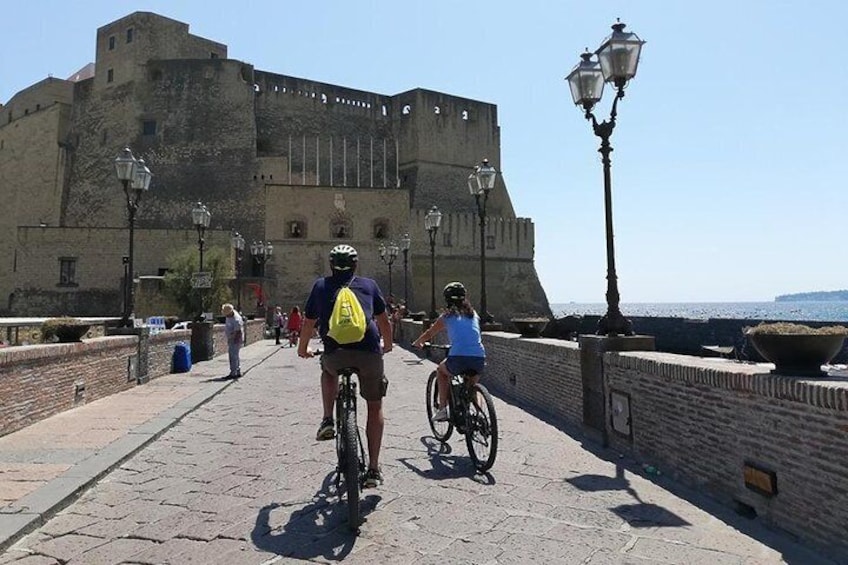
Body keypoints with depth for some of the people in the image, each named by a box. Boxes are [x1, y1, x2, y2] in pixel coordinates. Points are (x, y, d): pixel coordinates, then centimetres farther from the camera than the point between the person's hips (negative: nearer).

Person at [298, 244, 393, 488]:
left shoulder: (321, 285, 20)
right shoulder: (369, 284, 21)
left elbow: (308, 324, 27)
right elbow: (384, 322, 28)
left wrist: (302, 350, 44)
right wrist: (388, 345, 46)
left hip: (336, 353, 0)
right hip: (369, 352, 0)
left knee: (328, 370, 37)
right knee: (375, 407, 19)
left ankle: (328, 421, 21)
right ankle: (373, 469, 19)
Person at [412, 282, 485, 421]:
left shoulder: (447, 315, 12)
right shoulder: (473, 314, 22)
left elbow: (429, 334, 25)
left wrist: (417, 342, 45)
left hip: (458, 358, -3)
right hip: (479, 359, 3)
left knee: (441, 370, 30)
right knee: (472, 382, 34)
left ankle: (442, 409, 22)